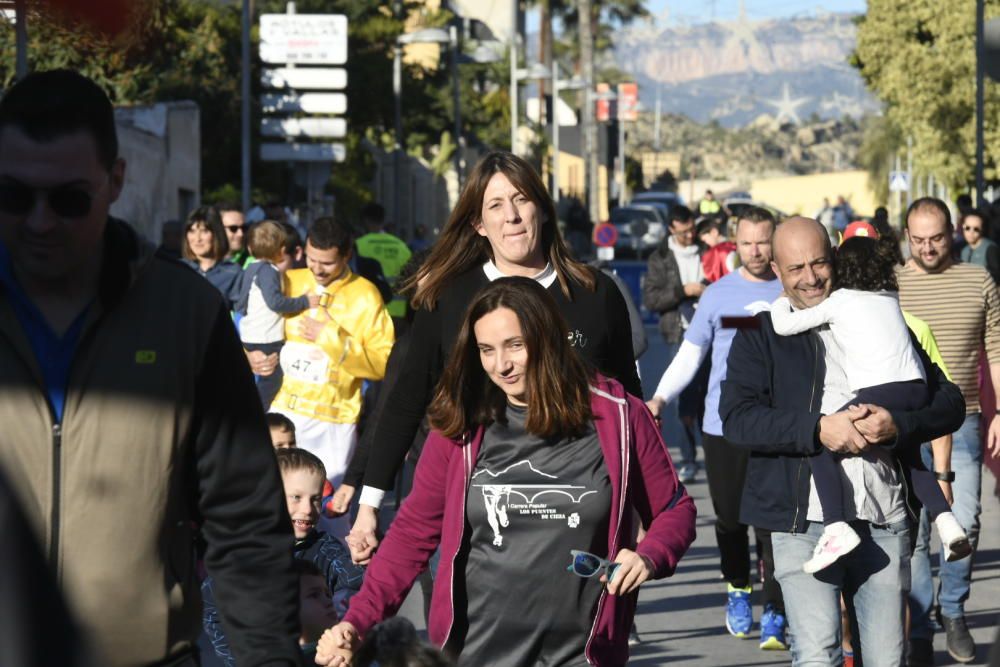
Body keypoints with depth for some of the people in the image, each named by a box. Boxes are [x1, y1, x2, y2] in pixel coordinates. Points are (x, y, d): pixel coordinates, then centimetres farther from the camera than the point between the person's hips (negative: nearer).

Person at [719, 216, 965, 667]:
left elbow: (949, 403, 10)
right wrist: (818, 430, -18)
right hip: (804, 522, -3)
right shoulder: (760, 334, 9)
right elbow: (737, 417, -6)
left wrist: (896, 425, -11)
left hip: (884, 522, 3)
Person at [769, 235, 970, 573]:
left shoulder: (839, 301, 8)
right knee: (908, 455, 28)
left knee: (821, 445, -1)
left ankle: (837, 528, -17)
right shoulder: (890, 298, 23)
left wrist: (781, 303, 29)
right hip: (916, 388, 6)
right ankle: (947, 522, 15)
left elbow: (785, 326, 8)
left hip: (882, 392, -6)